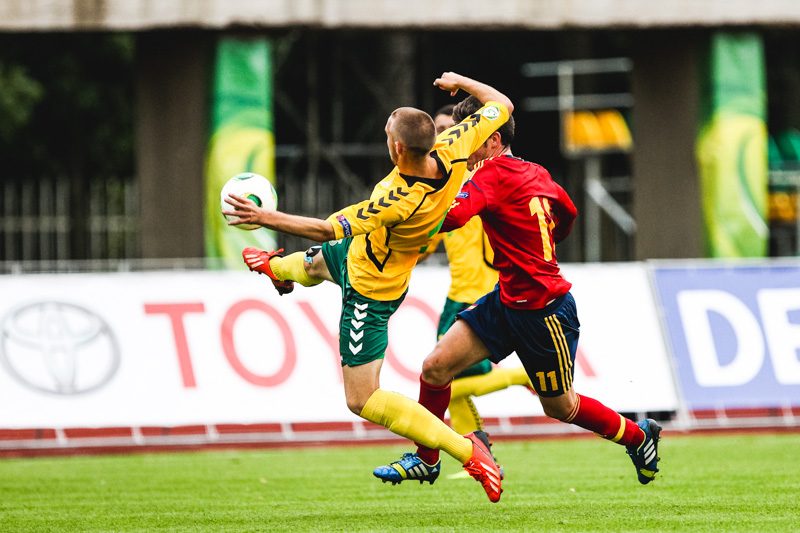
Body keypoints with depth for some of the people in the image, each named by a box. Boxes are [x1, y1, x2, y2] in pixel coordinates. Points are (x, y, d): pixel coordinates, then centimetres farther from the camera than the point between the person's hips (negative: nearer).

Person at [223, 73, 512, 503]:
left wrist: (265, 218, -28)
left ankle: (467, 449, -8)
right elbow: (500, 106, -13)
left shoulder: (399, 201, -44)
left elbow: (329, 229, -34)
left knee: (362, 400, -3)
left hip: (370, 290, -9)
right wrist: (461, 82, 2)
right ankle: (277, 269, 81)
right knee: (315, 262, 41)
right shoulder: (451, 152, -27)